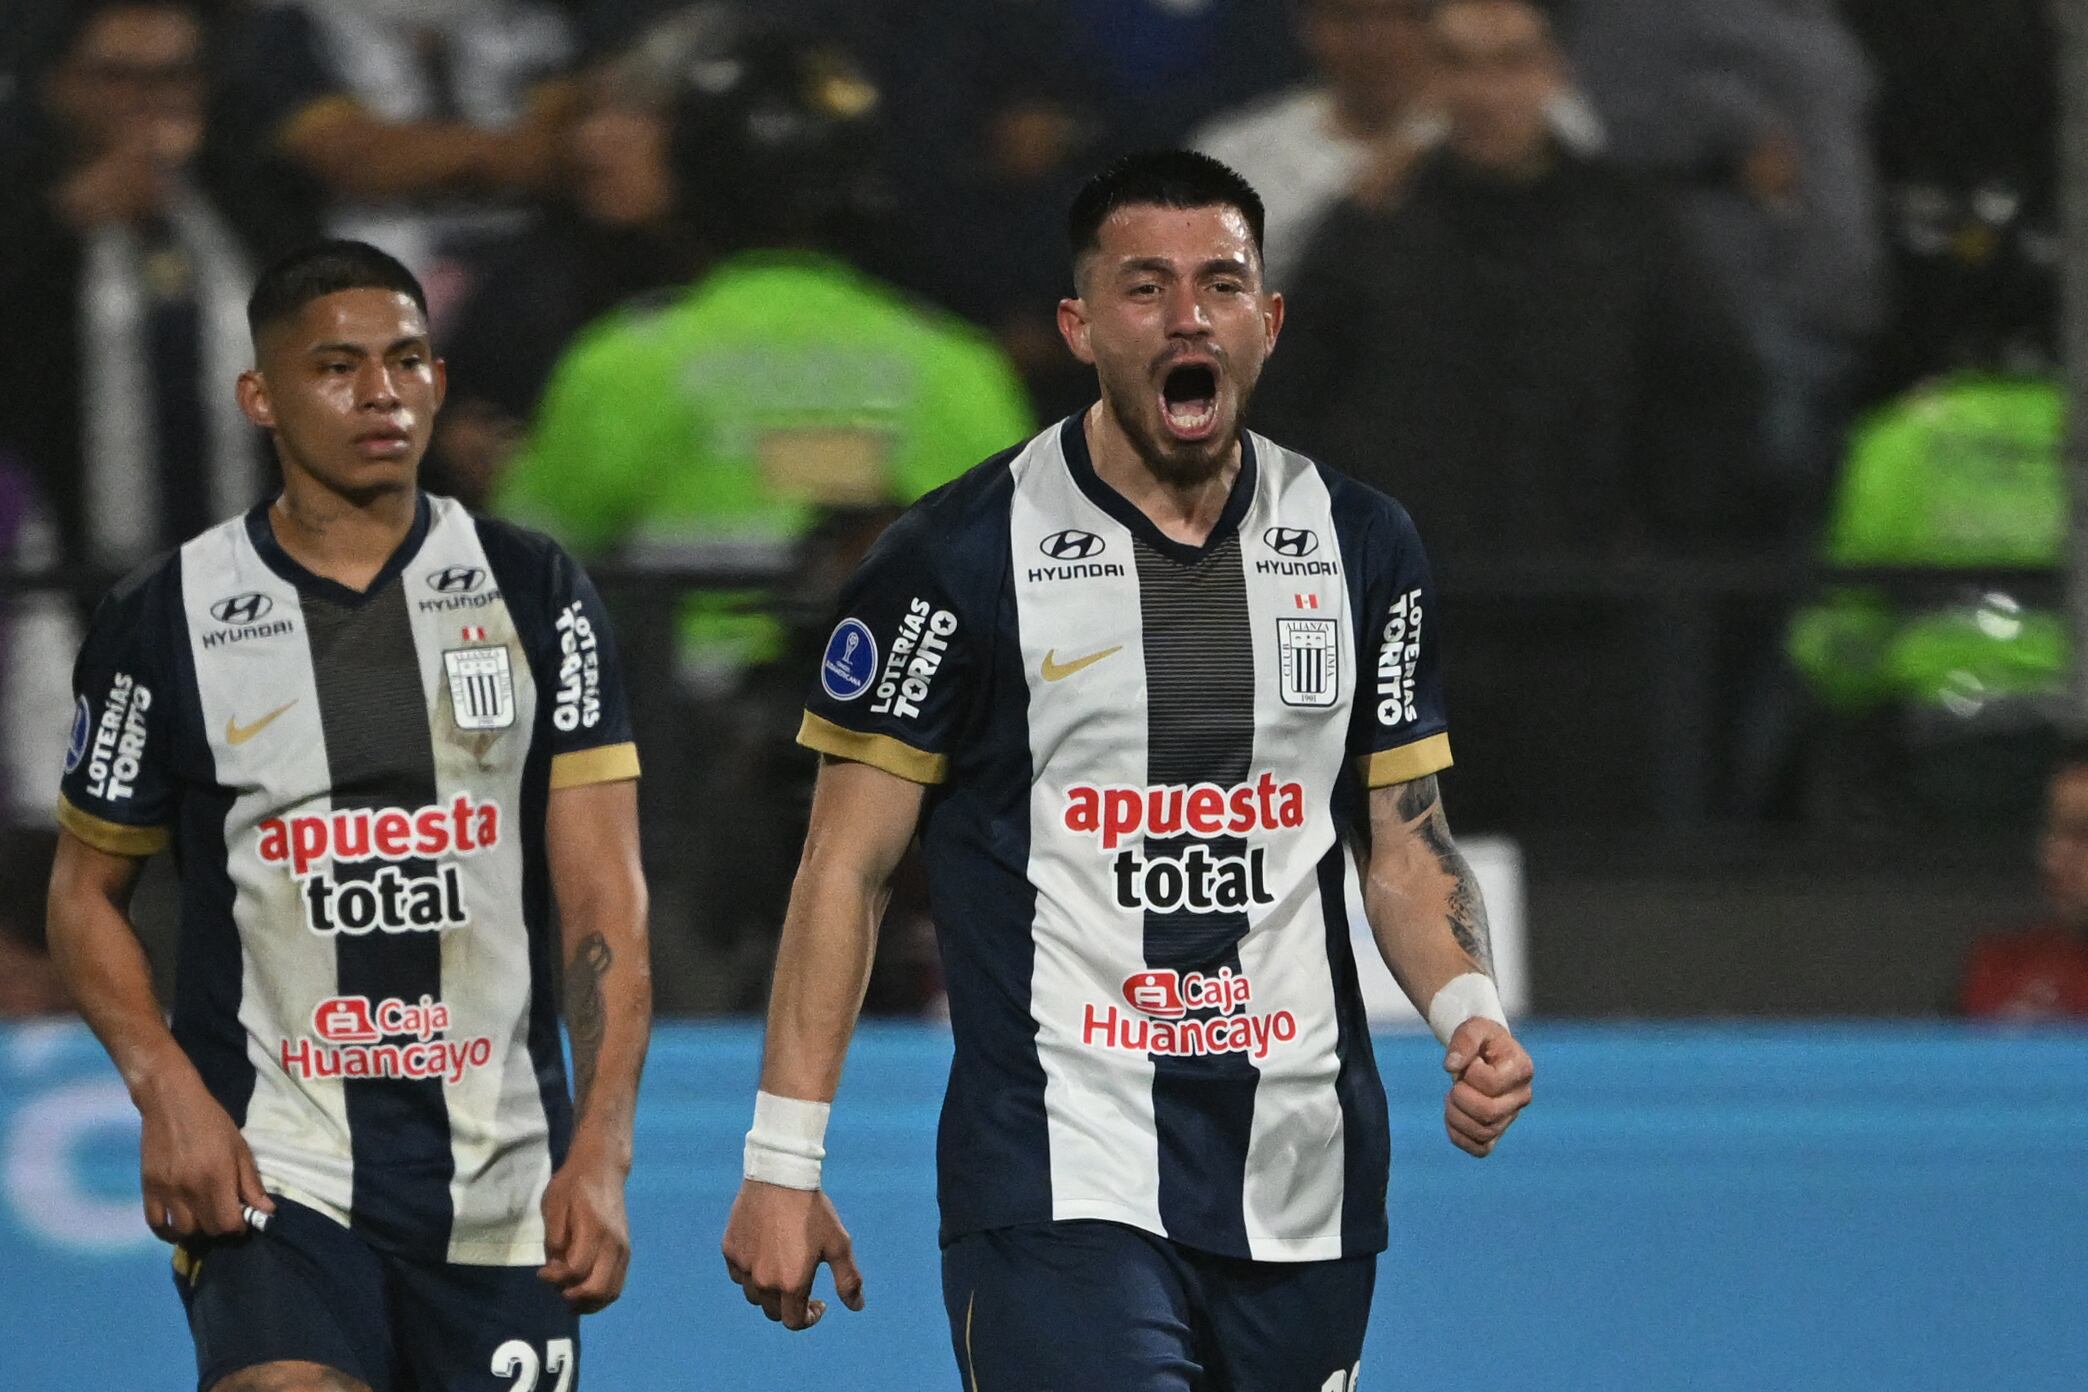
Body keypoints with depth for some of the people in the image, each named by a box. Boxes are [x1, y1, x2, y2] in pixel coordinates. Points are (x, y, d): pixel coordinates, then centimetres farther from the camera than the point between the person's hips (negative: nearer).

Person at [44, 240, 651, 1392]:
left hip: (501, 1178, 2)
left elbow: (602, 896, 0)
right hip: (272, 1169, -2)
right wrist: (168, 1096, -7)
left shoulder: (535, 598, 5)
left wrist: (601, 1150, -11)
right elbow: (86, 889, 10)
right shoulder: (167, 624, 2)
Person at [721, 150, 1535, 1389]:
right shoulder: (962, 555, -4)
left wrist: (1469, 1011, -6)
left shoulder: (1361, 545, 9)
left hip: (1303, 1187, 5)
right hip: (1058, 1183, -5)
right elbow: (850, 866, -1)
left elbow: (1402, 837, 15)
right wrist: (783, 1164, -5)